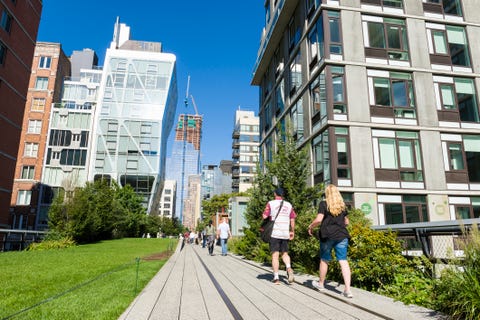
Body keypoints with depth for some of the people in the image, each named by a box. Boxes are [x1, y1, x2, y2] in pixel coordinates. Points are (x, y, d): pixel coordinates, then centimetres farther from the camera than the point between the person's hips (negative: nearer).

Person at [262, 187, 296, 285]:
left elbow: (265, 217, -6)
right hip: (285, 233, 3)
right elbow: (292, 219, 9)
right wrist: (292, 231, 19)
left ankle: (276, 278, -1)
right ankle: (289, 268, -12)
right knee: (285, 253, 14)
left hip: (274, 233, -3)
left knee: (275, 255, 1)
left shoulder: (271, 203, -2)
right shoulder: (289, 205, 9)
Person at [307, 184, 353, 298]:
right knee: (343, 261, -1)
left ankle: (321, 283, 30)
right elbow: (346, 222, 18)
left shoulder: (324, 204, -4)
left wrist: (310, 226, 3)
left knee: (324, 260, 13)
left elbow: (318, 219, -13)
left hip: (327, 235, -3)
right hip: (342, 235, 3)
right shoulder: (342, 205, 11)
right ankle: (347, 289, -9)